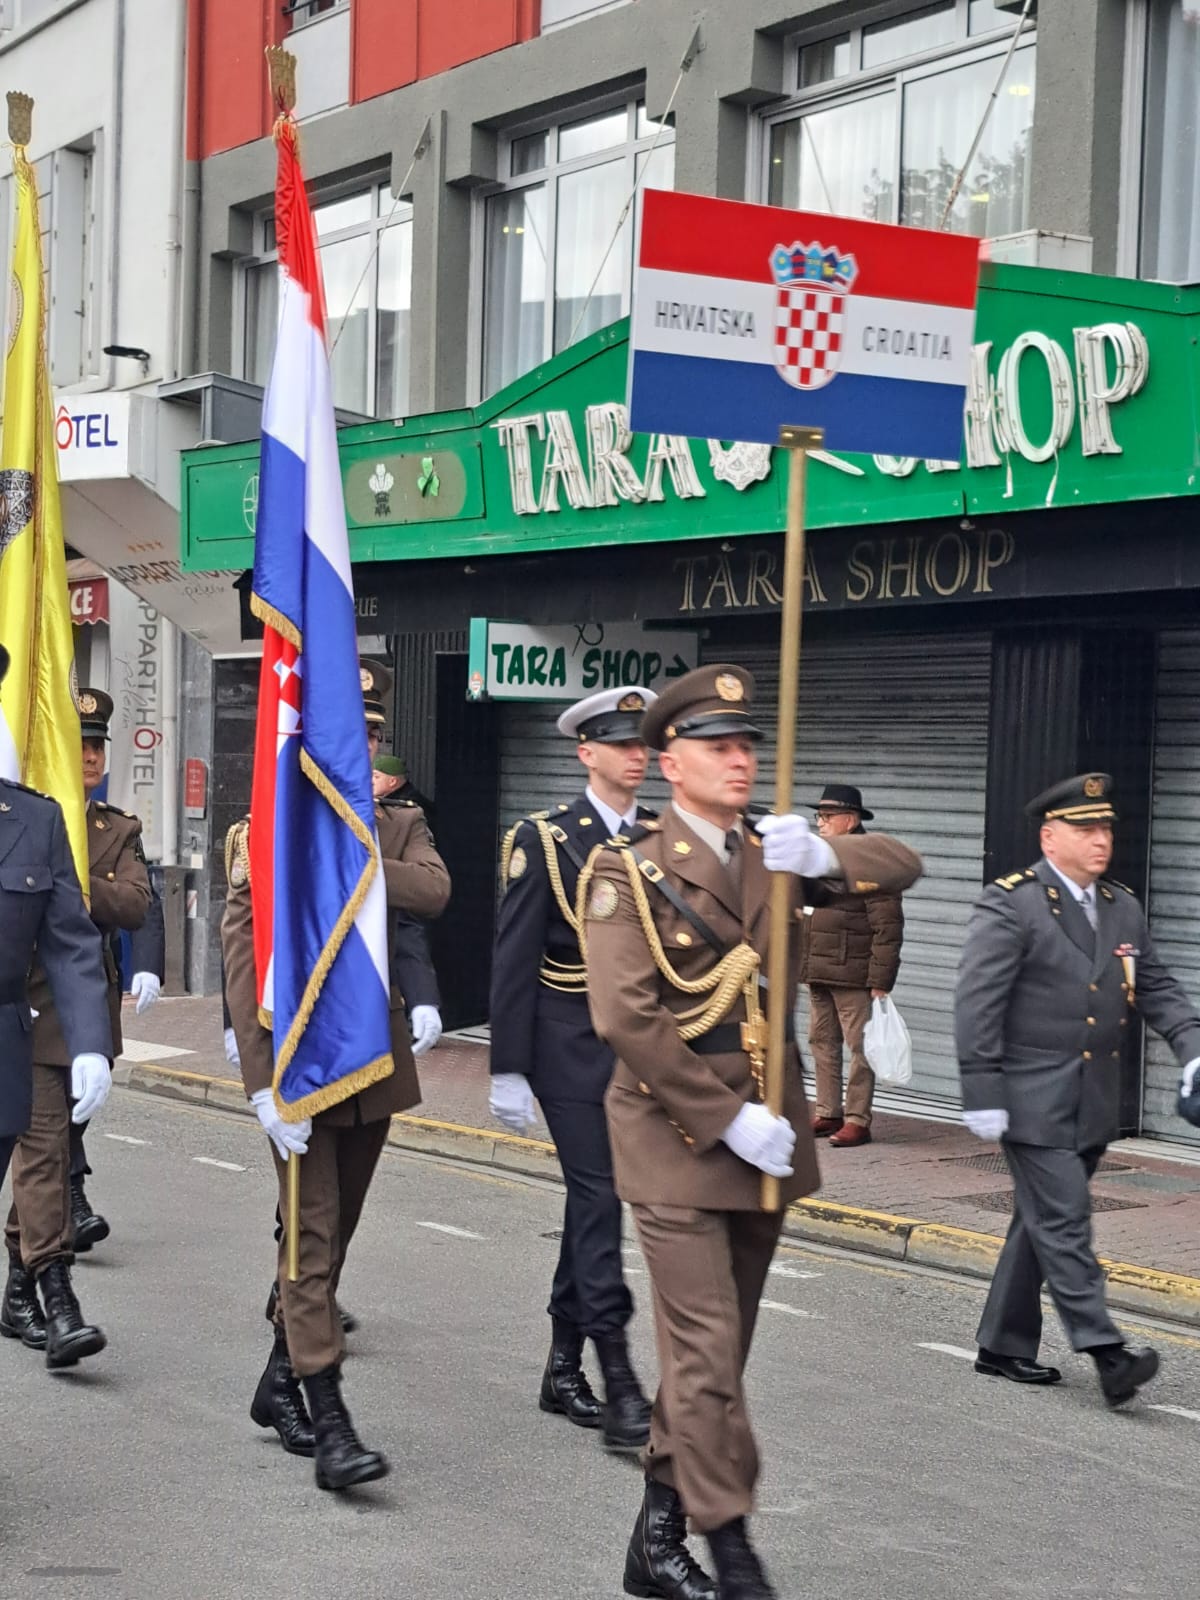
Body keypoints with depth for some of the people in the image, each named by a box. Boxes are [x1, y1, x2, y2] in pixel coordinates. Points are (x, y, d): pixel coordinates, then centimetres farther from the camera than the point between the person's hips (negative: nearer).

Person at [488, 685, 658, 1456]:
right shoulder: (546, 840, -6)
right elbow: (514, 959, -7)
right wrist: (509, 1070, -10)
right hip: (572, 1045, -5)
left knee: (592, 1199, 12)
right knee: (599, 1198, -9)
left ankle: (564, 1366, 23)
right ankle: (621, 1386, -10)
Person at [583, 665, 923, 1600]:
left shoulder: (774, 855, 10)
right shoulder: (631, 873, -8)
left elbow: (901, 866, 5)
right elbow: (628, 1018, -18)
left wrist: (825, 856, -17)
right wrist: (728, 1119, -19)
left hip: (767, 1137, 6)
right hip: (678, 1142, -6)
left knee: (715, 1347, 12)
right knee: (707, 1351, -7)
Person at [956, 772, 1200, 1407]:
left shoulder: (1124, 909, 12)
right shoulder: (1010, 904, -11)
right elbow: (977, 1003, -14)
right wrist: (982, 1094, -17)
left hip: (1093, 1105, 7)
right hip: (1033, 1101, -7)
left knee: (1042, 1223, 13)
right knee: (1064, 1223, -9)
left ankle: (1004, 1345, 22)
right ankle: (1106, 1353, -11)